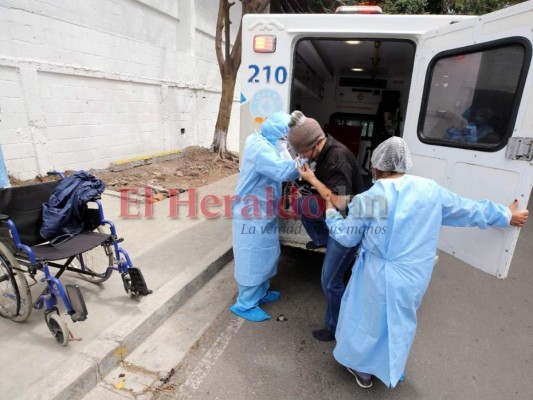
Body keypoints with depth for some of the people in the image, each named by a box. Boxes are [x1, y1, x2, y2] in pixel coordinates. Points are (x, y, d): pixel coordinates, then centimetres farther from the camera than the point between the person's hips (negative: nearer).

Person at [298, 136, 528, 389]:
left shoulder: (366, 199, -17)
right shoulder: (430, 189, -7)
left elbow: (346, 237, -6)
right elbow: (469, 209, 7)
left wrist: (330, 211, 10)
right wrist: (507, 216, 25)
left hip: (378, 276, -3)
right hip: (414, 277, 4)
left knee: (369, 317, 20)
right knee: (399, 322, 25)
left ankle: (362, 369, 41)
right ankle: (389, 370, 48)